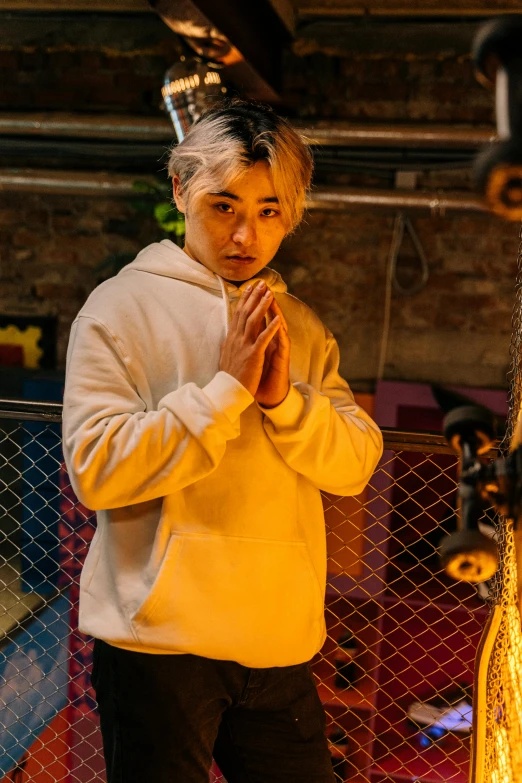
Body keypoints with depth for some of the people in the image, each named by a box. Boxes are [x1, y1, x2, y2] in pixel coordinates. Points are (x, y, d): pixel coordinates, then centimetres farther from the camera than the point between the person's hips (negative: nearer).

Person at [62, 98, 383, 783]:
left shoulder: (303, 328, 10)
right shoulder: (120, 306, -4)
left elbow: (355, 464, 3)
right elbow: (94, 470, -14)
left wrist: (284, 397, -14)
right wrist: (228, 386, -17)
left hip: (281, 642, 5)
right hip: (159, 637, -4)